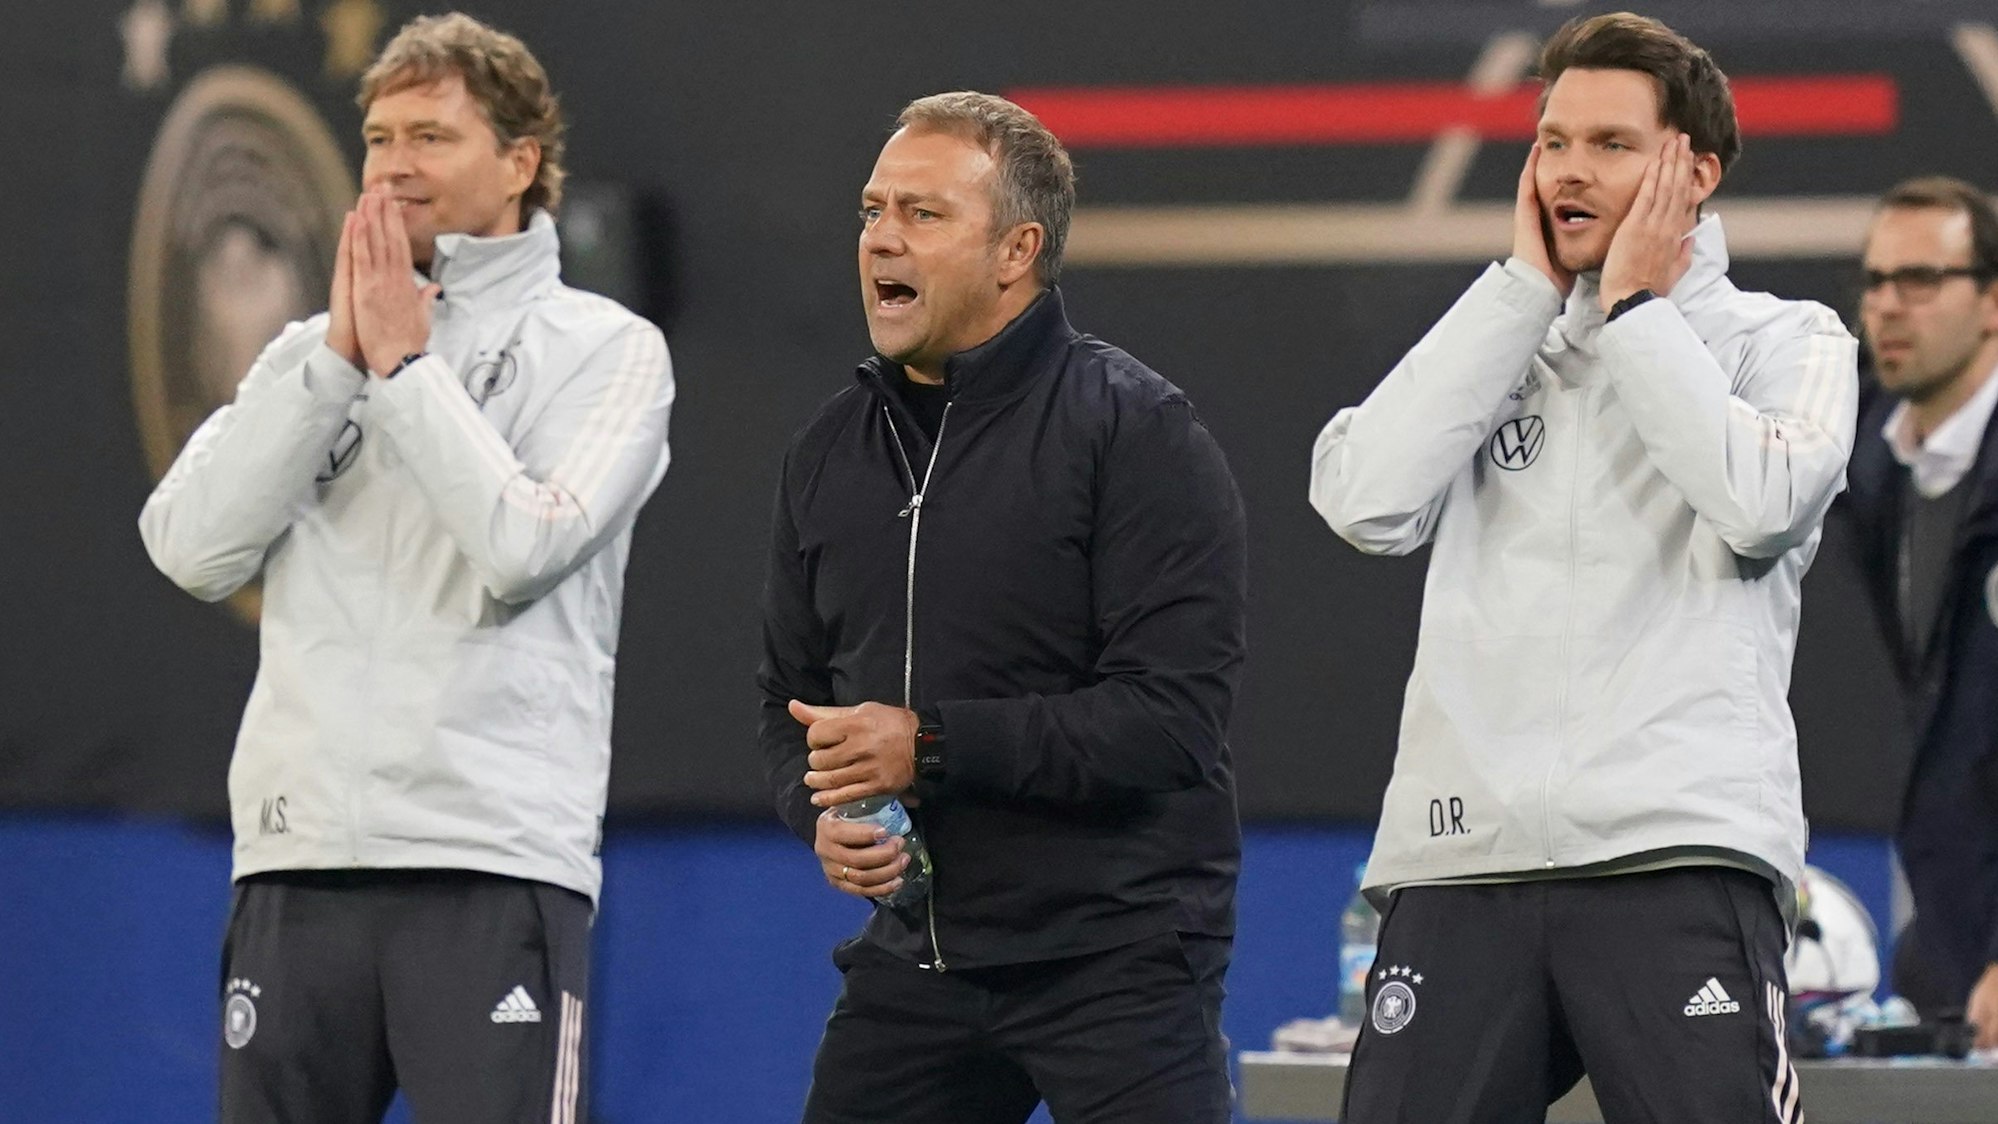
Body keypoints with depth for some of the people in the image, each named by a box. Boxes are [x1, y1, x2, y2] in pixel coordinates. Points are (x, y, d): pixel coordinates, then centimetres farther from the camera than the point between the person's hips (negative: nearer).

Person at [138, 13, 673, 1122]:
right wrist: (337, 358, -1)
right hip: (297, 861, 4)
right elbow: (193, 549, 2)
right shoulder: (310, 352, 16)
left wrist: (405, 362, -5)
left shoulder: (607, 348, 4)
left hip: (494, 863, -4)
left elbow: (521, 550, -12)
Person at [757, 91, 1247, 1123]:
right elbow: (791, 698, 19)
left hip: (1116, 955, -6)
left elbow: (1174, 708, -17)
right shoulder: (831, 451, 11)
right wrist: (821, 811, -4)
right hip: (915, 952, 6)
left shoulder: (1133, 428, -9)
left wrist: (932, 743, -21)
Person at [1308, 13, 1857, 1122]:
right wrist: (1525, 289, 6)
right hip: (1459, 859, 4)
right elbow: (1364, 501, 3)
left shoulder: (1782, 341, 10)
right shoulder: (1494, 349, 21)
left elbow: (1761, 505, -11)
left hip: (1678, 854, -4)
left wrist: (1631, 308, 1)